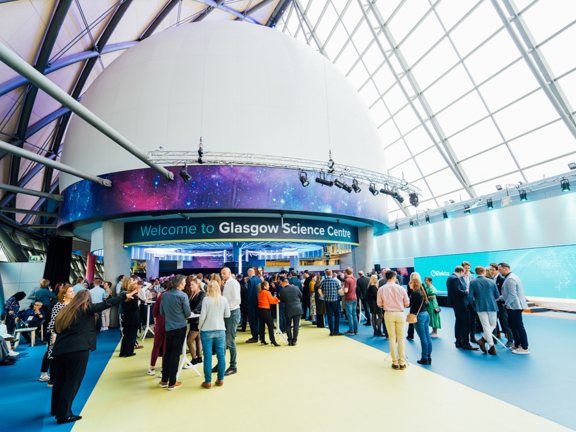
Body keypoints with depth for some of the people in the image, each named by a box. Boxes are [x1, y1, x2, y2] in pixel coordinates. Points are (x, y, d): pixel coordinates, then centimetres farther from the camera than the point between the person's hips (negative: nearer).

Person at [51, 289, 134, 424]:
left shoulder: (65, 311, 14)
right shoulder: (86, 308, -4)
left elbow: (57, 329, 18)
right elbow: (106, 304, -4)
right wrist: (125, 296, 2)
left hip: (59, 350, 8)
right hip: (77, 349, -7)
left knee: (61, 380, 22)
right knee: (72, 382, 2)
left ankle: (56, 409, 36)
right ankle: (63, 415, 5)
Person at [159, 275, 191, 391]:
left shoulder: (164, 295, 2)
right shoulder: (183, 296, -15)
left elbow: (162, 312, 9)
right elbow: (188, 313, -10)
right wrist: (185, 317, 12)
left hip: (168, 327, 5)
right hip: (180, 327, -5)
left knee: (168, 353, 16)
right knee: (175, 354, 3)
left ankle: (164, 380, 23)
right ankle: (172, 383, 11)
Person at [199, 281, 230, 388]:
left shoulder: (206, 299, -10)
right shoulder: (223, 299, -2)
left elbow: (202, 316, -10)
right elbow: (227, 315, 5)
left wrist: (200, 327, 7)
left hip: (207, 331, -2)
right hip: (220, 330, 2)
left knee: (207, 356, 7)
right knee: (221, 355, 11)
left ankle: (208, 382, 15)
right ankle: (220, 380, 21)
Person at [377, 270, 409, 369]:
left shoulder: (381, 289, -3)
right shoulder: (401, 288, -4)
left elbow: (379, 304, 3)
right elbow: (407, 304, 3)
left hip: (389, 314, 0)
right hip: (400, 314, 0)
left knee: (392, 338, 9)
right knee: (401, 338, 10)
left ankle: (395, 362, 14)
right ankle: (402, 363, 15)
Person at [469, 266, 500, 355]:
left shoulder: (472, 282, -3)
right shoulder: (491, 281, 2)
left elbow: (470, 297, -8)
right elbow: (497, 296, 7)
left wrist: (474, 305, 10)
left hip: (480, 307, -1)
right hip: (492, 306, 1)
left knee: (486, 326, 4)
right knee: (493, 325, 17)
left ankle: (492, 347, 2)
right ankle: (483, 340, 2)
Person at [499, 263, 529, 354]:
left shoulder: (510, 279, -19)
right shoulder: (510, 277, 15)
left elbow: (512, 294, -23)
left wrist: (507, 303, -13)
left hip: (515, 306, -11)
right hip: (513, 306, 11)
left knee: (519, 326, -4)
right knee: (511, 324, 17)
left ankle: (525, 348, 4)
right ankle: (517, 344, 26)